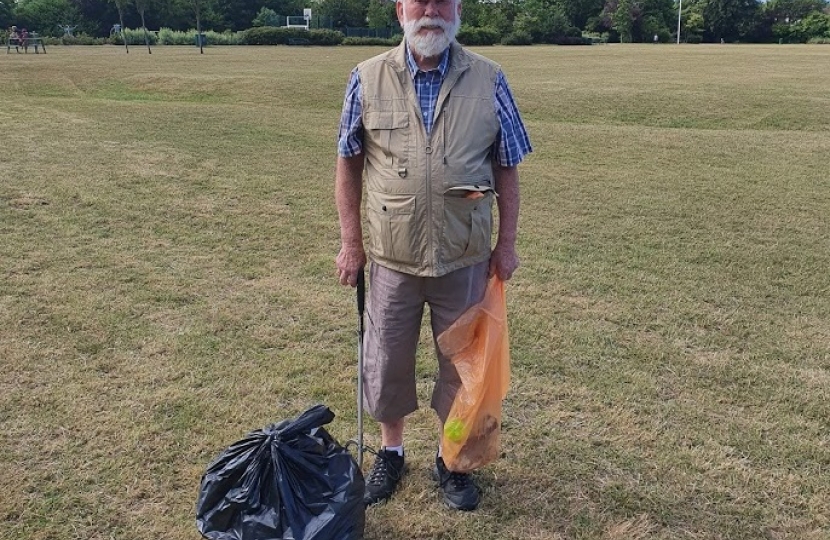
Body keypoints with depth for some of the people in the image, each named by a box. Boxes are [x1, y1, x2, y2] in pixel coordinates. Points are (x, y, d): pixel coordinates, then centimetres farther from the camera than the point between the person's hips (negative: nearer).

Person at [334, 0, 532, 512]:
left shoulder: (489, 80, -4)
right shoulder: (368, 79, -4)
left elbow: (506, 169, 2)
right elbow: (348, 164, 2)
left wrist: (507, 243, 0)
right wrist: (351, 242, -1)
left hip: (465, 259, 0)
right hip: (392, 258, 0)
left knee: (462, 363, 14)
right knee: (386, 363, 14)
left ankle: (451, 460, 36)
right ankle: (391, 451, 39)